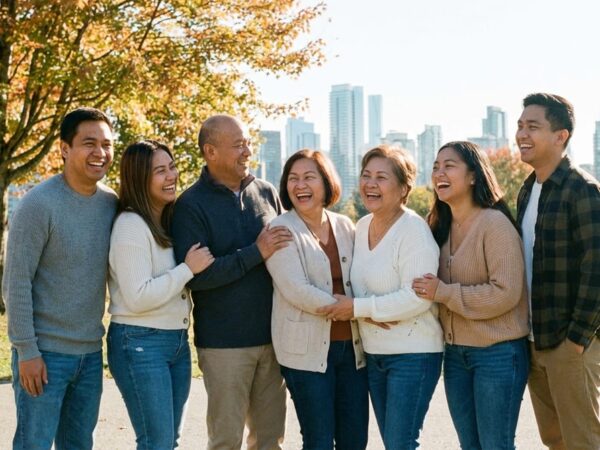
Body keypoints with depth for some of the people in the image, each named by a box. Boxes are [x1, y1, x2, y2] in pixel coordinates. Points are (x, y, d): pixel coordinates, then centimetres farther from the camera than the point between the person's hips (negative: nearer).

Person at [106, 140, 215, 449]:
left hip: (177, 341, 9)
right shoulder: (130, 225, -15)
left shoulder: (169, 221, 12)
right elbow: (138, 297, -21)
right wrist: (188, 269, -17)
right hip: (140, 344, -8)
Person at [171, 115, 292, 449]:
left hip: (273, 337, 5)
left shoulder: (267, 193, 8)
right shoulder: (192, 205, -6)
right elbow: (194, 274, -16)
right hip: (225, 343, -4)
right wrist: (256, 252, -18)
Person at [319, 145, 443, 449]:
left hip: (412, 354, -7)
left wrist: (357, 308, -18)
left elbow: (416, 299, -23)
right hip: (373, 353, 8)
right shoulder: (362, 226, 7)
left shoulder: (414, 230, -16)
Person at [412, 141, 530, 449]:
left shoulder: (495, 224, -15)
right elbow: (430, 285, 18)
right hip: (455, 353, 7)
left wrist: (443, 293, -20)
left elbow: (506, 293, -22)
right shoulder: (441, 226, 7)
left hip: (498, 354, -7)